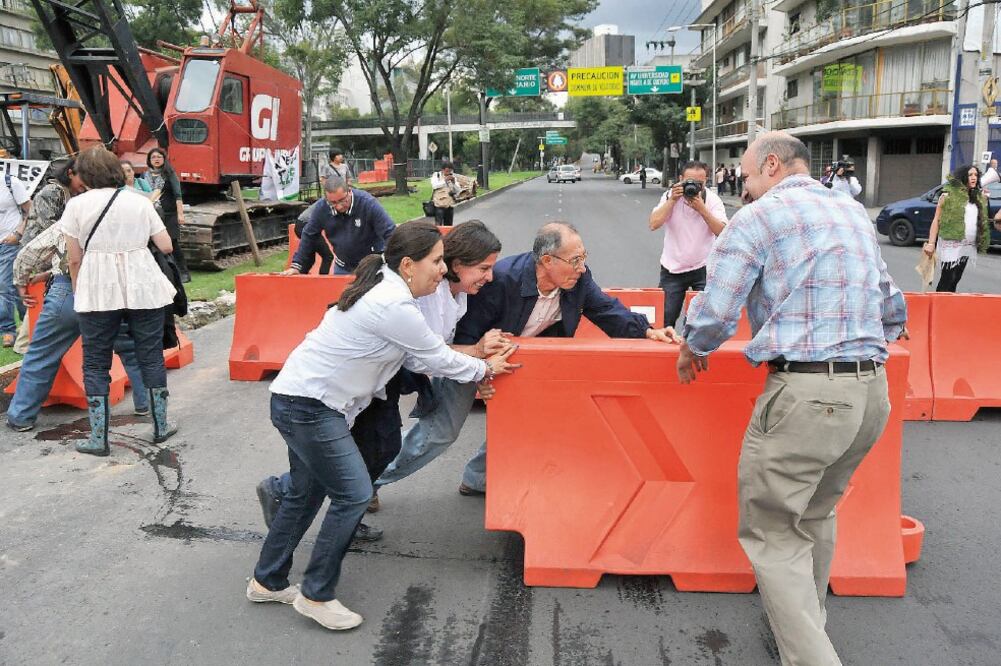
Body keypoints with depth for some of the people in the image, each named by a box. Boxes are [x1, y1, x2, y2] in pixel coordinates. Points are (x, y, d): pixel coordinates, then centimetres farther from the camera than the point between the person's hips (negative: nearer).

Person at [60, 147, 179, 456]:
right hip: (143, 287, 2)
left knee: (95, 363, 8)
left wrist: (78, 293, 15)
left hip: (97, 290, -1)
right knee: (151, 356, 12)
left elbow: (74, 259, 1)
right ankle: (160, 427, 22)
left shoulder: (77, 204, 0)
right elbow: (166, 247, 5)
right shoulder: (140, 201, 5)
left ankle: (98, 438, 10)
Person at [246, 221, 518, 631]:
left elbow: (417, 359, 10)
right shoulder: (394, 307, -23)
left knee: (308, 493, 19)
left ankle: (267, 582, 35)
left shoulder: (385, 289, 7)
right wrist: (485, 370, 4)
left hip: (298, 400, 10)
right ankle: (316, 596, 12)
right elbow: (437, 358, -12)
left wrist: (474, 370, 8)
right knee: (353, 495, -3)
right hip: (309, 407, -10)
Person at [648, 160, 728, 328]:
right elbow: (654, 225, -16)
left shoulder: (713, 199, -6)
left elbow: (722, 232, -18)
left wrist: (702, 208, -26)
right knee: (665, 318, 2)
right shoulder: (670, 196, -3)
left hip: (703, 269, 0)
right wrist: (672, 200, -20)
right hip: (672, 269, 1)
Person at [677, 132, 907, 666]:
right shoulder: (855, 213, 17)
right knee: (816, 515, 23)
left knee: (773, 533, 1)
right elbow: (891, 307, 24)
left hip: (804, 395, -8)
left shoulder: (756, 219, -5)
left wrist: (691, 351, 12)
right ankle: (808, 623, 37)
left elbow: (713, 316, -9)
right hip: (873, 389, 8)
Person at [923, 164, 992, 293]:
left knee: (956, 279, 11)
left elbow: (982, 220, 18)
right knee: (947, 279, -7)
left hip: (968, 246, 6)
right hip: (951, 244, -6)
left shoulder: (978, 197, 11)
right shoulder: (949, 195, -8)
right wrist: (931, 243, -13)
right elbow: (936, 220, -8)